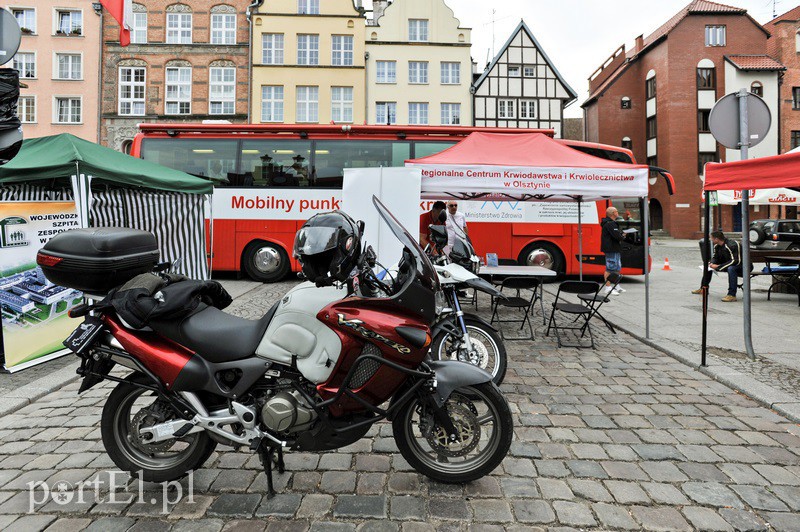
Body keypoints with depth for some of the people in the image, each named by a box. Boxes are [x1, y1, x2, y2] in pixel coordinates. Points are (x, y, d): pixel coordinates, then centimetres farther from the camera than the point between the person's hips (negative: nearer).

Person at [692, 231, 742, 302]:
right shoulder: (717, 246, 0)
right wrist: (712, 263, -11)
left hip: (739, 265, -9)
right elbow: (715, 257, 13)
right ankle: (704, 288, 18)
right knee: (707, 266, 10)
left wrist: (718, 266, -32)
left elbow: (735, 261, -31)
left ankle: (732, 295, -39)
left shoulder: (732, 245, -27)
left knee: (731, 268, -41)